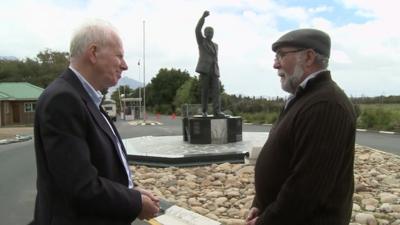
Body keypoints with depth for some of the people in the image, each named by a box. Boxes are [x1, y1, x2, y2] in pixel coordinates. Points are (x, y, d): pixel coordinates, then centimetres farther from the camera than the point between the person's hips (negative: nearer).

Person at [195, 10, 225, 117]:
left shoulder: (215, 45, 24)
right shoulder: (201, 41, 9)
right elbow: (197, 29, -10)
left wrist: (217, 72, 20)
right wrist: (203, 17, -22)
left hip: (214, 71, 4)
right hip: (204, 70, -4)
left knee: (216, 90, -10)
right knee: (205, 91, -4)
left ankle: (217, 111, -18)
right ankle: (204, 111, 8)